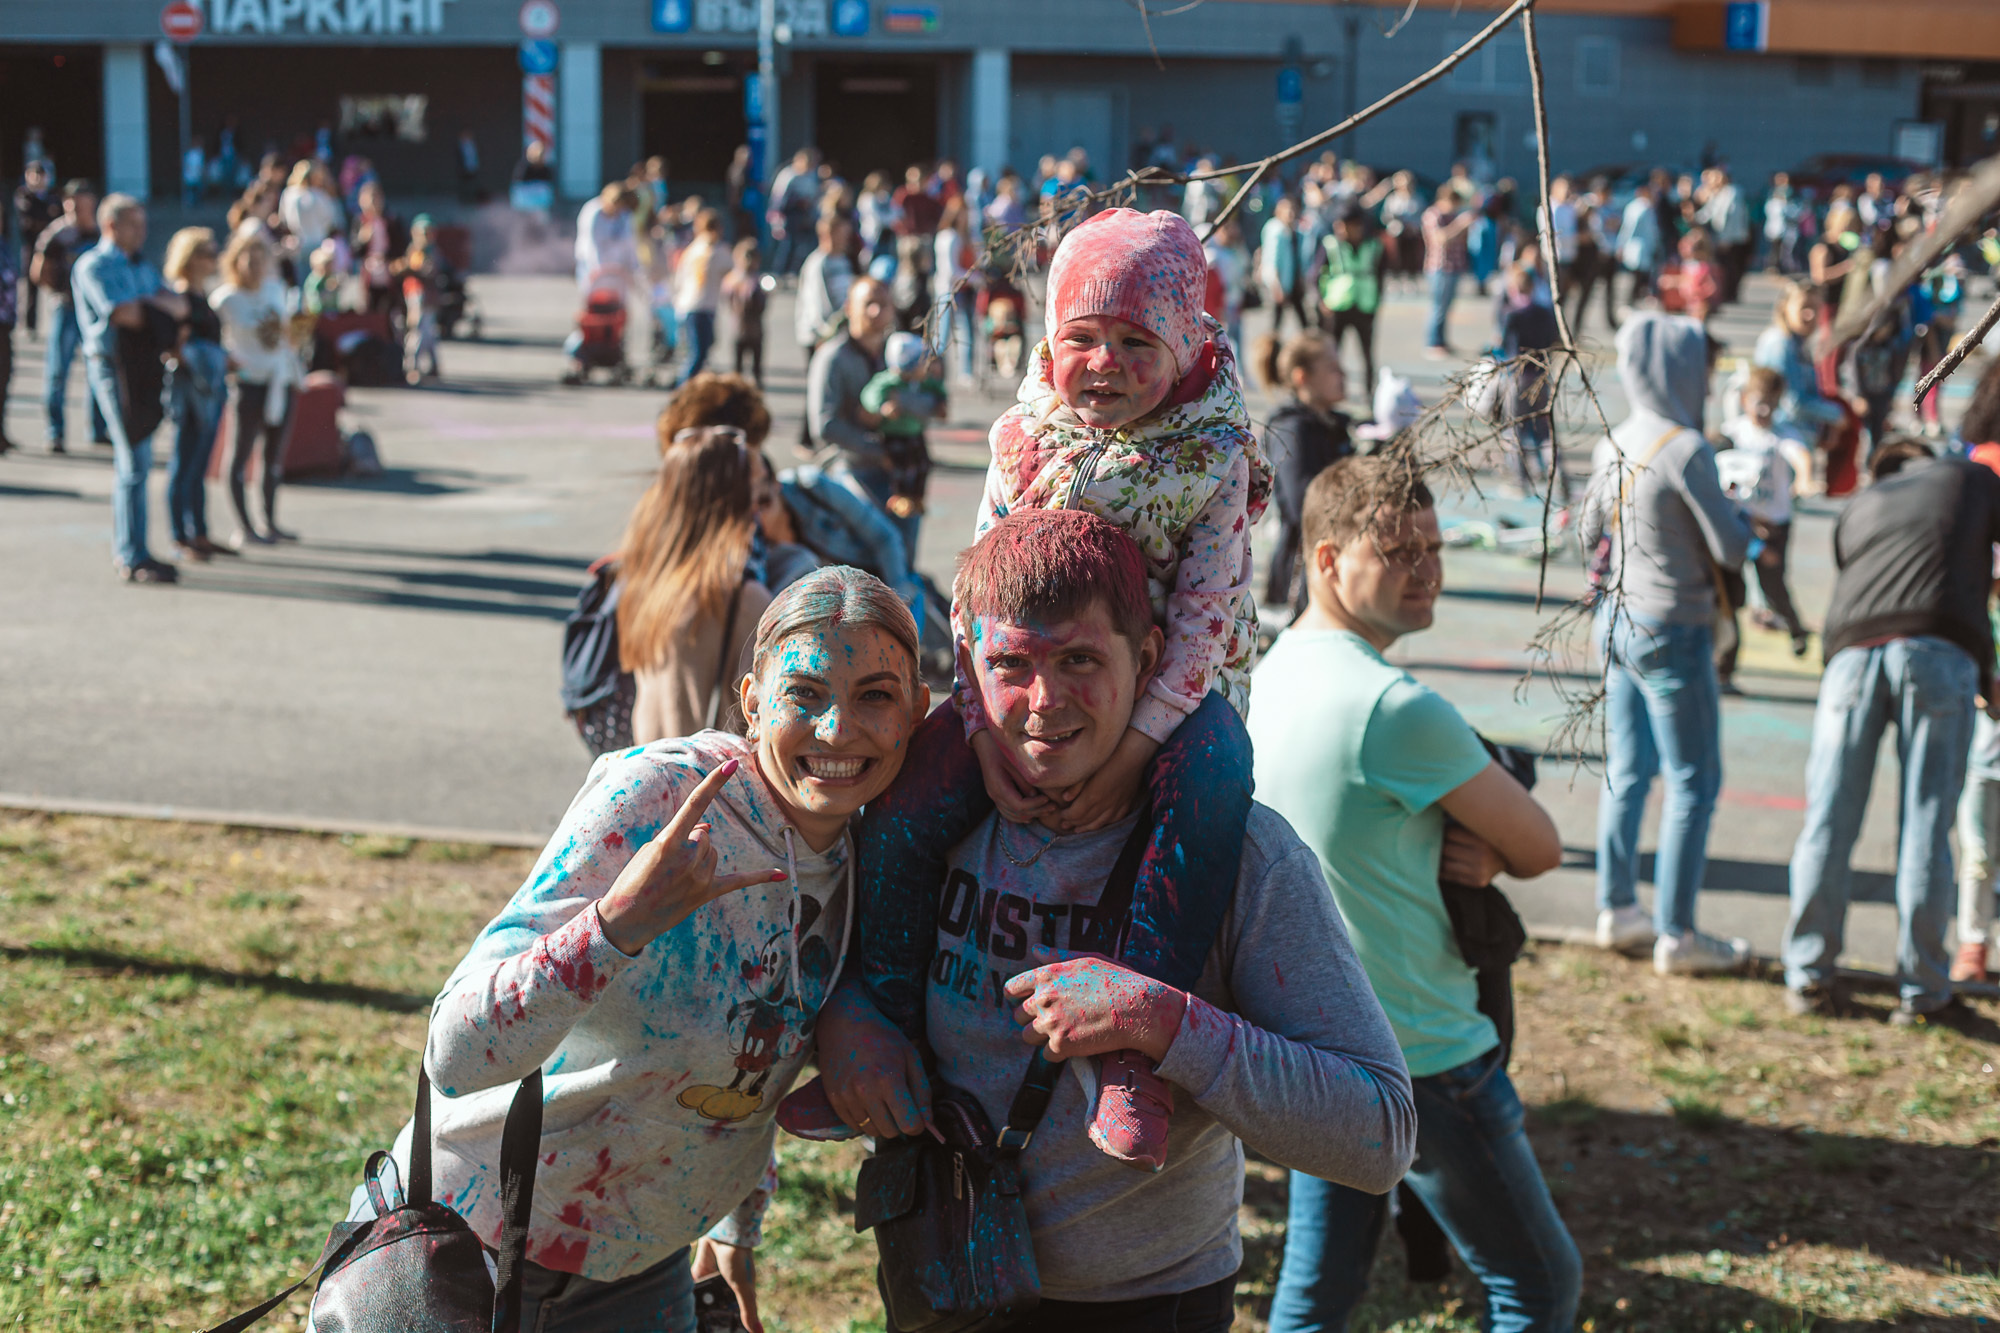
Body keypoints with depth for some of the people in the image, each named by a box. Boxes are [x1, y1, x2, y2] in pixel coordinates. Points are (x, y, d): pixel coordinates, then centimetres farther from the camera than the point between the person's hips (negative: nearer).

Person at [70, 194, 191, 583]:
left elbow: (180, 306, 9)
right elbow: (125, 313, -17)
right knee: (134, 465, -10)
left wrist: (152, 302, -10)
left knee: (131, 463, 12)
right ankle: (134, 559, -7)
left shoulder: (142, 267, 20)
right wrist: (157, 305, 0)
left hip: (145, 368, 8)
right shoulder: (93, 266, -5)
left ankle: (124, 552, 19)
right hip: (114, 365, -8)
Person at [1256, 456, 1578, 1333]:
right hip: (1421, 1057, -9)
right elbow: (1542, 849, -14)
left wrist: (1468, 850, -6)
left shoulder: (1272, 672, 4)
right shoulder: (1394, 708, -24)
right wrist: (1487, 849, 6)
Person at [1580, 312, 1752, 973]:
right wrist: (1733, 508, 4)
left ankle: (1616, 908, 24)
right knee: (1693, 781, 3)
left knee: (1627, 770, 16)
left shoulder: (1614, 444, 3)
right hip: (1673, 632, -8)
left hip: (1617, 618, 8)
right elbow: (1731, 550, -15)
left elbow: (1589, 534, 15)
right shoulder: (1687, 451, -20)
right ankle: (1675, 934, 7)